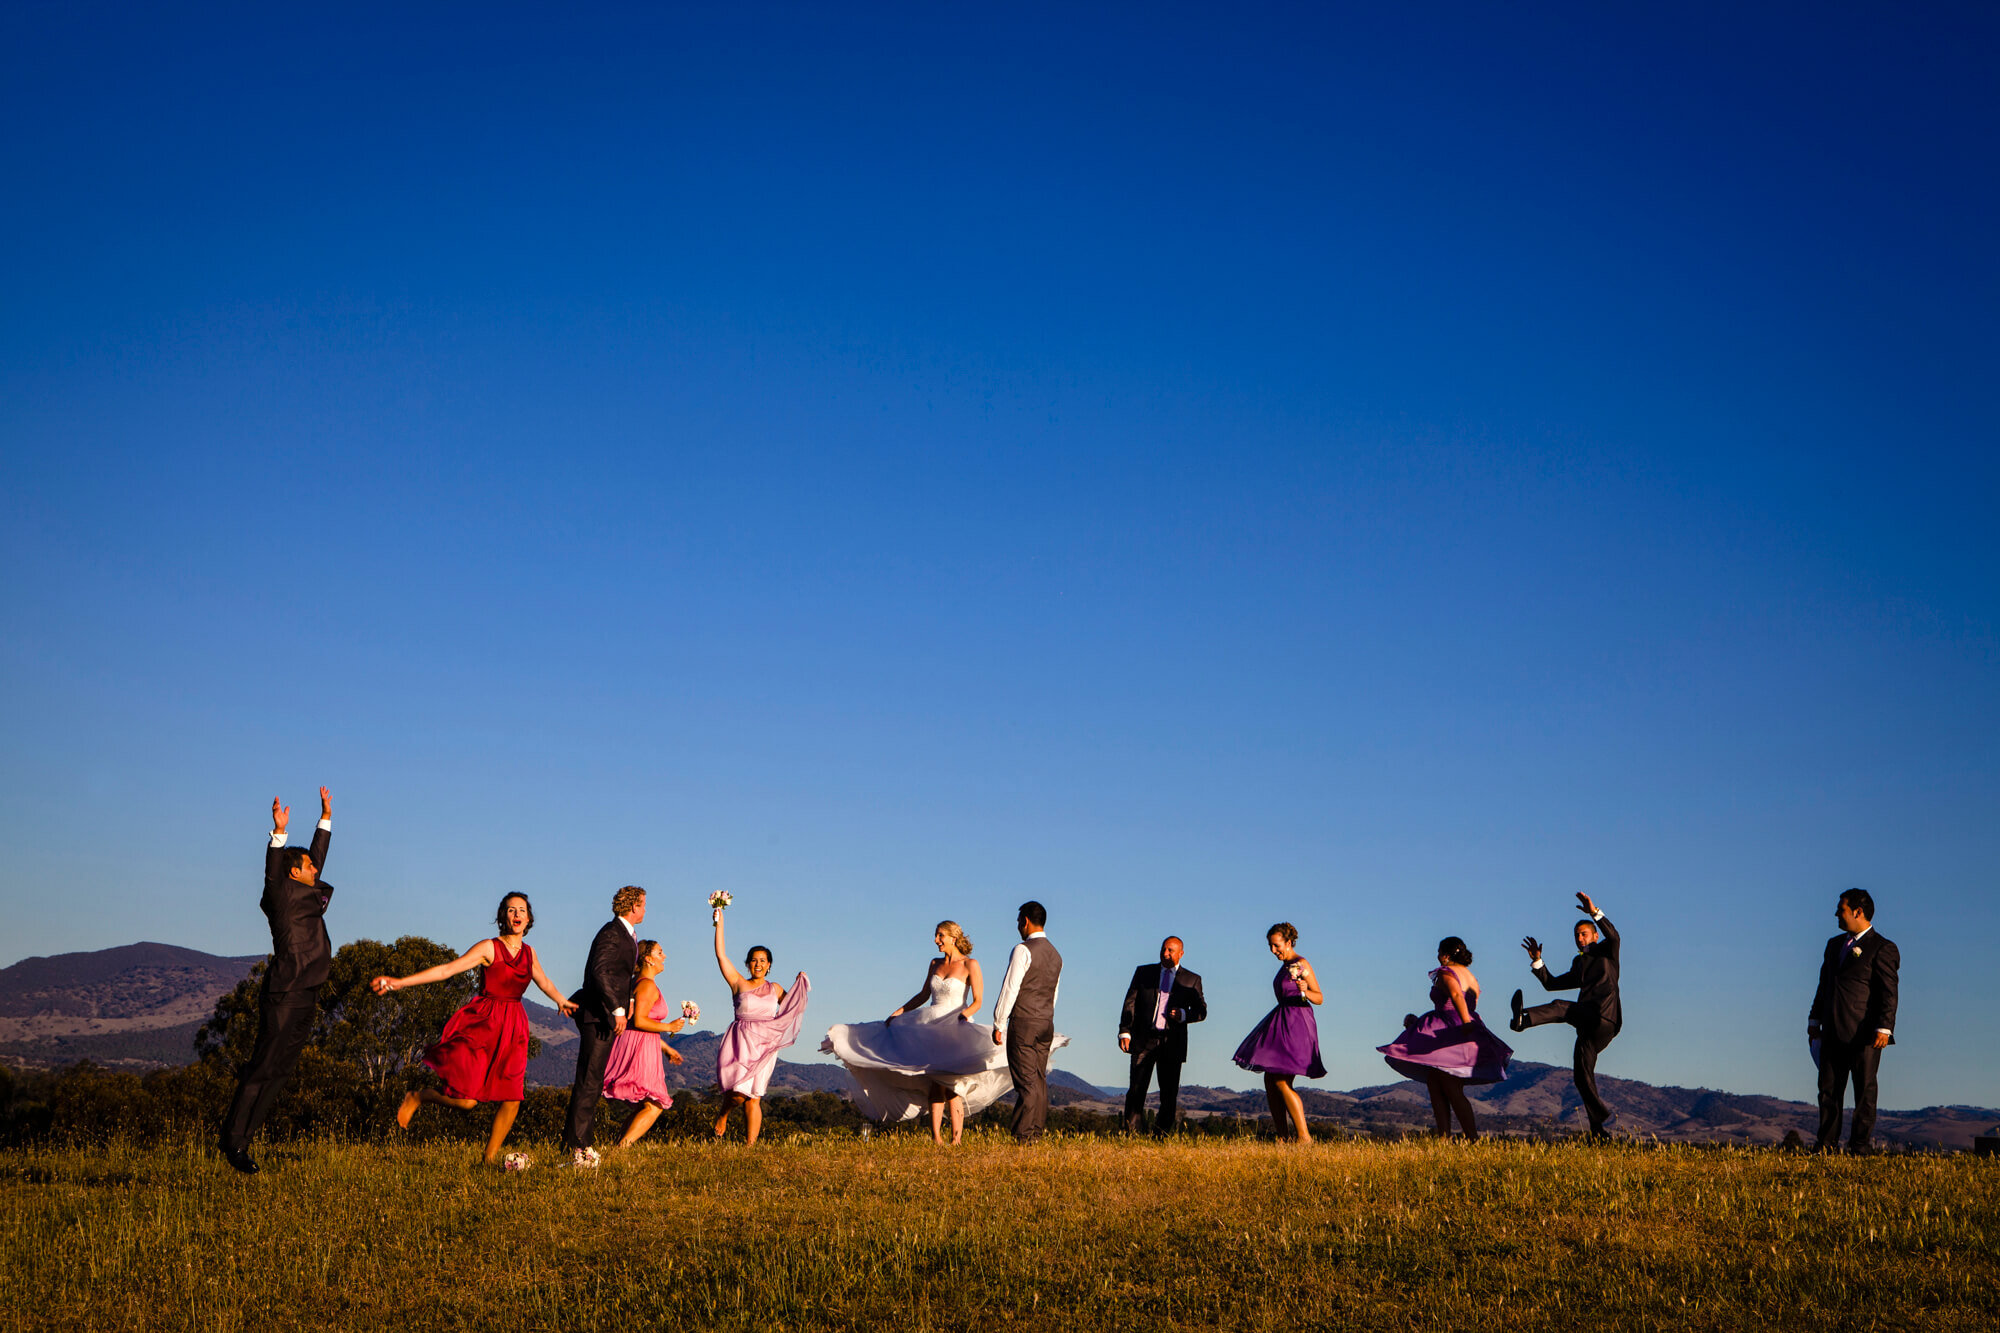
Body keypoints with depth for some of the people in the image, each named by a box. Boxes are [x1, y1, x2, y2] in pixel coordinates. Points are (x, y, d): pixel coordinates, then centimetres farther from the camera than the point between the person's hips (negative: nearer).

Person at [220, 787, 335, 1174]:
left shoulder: (308, 895, 17)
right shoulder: (282, 895, -5)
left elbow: (317, 856, 29)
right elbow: (273, 870, -24)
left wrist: (326, 818, 34)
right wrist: (279, 832, -38)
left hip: (304, 1000, 9)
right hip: (283, 997, -9)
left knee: (279, 1071, 8)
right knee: (263, 1068, -7)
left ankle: (240, 1140, 12)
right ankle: (234, 1143, -2)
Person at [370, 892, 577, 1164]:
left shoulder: (528, 952, 13)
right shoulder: (489, 948, -5)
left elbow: (544, 982, 32)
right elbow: (446, 969, -11)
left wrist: (562, 1001, 46)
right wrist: (400, 982, -19)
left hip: (513, 1029, 5)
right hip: (483, 1023, -5)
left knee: (512, 1099, -4)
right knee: (466, 1100, -12)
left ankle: (491, 1155, 14)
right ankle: (417, 1097, 16)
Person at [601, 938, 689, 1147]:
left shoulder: (640, 984, 20)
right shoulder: (648, 985, -12)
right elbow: (639, 1021, -21)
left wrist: (665, 1048, 27)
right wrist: (669, 1027, -9)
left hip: (638, 1048, 10)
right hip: (640, 1049, -10)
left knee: (649, 1105, 13)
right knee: (654, 1106, -9)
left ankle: (621, 1144, 9)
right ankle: (623, 1146, -14)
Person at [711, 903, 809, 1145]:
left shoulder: (775, 988, 16)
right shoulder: (739, 984, 6)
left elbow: (791, 1007, 29)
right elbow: (721, 955, 2)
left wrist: (799, 984, 15)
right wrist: (719, 923, 1)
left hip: (764, 1046, 2)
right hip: (740, 1043, -2)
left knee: (753, 1098, -4)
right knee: (738, 1093, -17)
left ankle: (750, 1143, -1)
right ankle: (723, 1115, 15)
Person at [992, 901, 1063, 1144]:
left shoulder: (1023, 950, -11)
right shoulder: (1055, 955, 14)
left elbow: (1010, 989, -13)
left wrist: (998, 1025, -8)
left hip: (1023, 1023, -7)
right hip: (1047, 1023, 7)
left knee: (1026, 1082, -7)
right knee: (1039, 1080, 10)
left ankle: (1023, 1136, -6)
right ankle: (1038, 1132, 10)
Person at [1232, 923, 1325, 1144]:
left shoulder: (1301, 964, -12)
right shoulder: (1286, 964, 15)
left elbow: (1320, 998, -13)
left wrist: (1305, 992, -32)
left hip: (1296, 1025, -10)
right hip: (1281, 1025, 10)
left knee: (1282, 1083, -14)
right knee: (1270, 1081, 7)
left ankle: (1303, 1135, -11)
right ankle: (1280, 1137, 9)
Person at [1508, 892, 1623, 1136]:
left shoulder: (1605, 952, 13)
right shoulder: (1578, 967, 33)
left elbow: (1613, 936, -10)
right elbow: (1550, 983, 32)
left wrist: (1595, 912, -19)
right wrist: (1537, 960, 20)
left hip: (1603, 1016, -8)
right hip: (1588, 1025, 8)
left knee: (1561, 1007, -31)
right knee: (1582, 1076, 2)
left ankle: (1523, 1020, -57)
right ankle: (1598, 1129, 4)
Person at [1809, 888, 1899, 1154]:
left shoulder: (1881, 949, -5)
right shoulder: (1834, 944, 18)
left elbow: (1888, 993, -10)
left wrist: (1884, 1028, -18)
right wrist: (1815, 1020, 19)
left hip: (1865, 1033, -7)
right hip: (1833, 1032, 7)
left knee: (1865, 1090, 1)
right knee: (1828, 1088, 4)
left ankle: (1861, 1143, 6)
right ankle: (1827, 1144, 7)